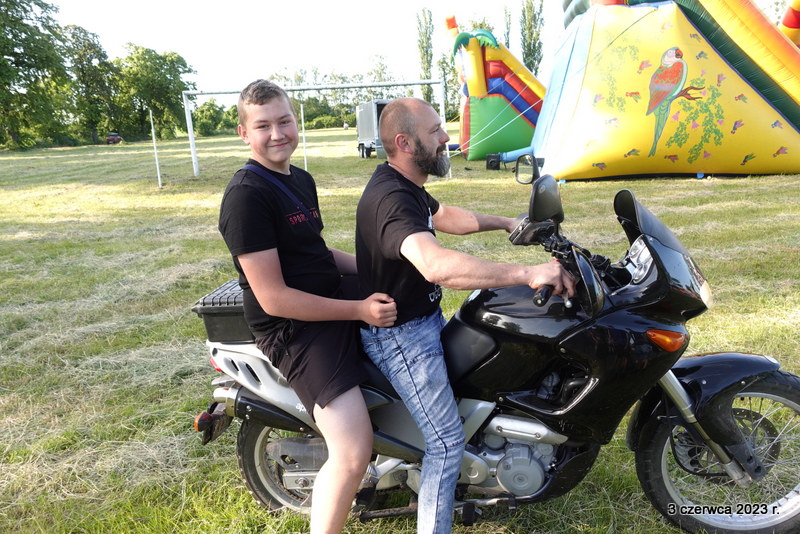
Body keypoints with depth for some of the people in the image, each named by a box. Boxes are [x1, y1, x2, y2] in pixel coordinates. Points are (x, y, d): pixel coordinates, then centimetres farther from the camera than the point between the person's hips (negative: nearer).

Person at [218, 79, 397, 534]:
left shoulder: (301, 179, 11)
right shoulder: (246, 196, -18)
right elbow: (273, 298, -22)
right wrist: (359, 310, -22)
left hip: (338, 302, 10)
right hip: (296, 328, -9)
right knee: (354, 453, -20)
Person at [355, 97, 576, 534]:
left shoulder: (404, 184, 4)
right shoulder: (391, 199, -30)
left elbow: (445, 217, 24)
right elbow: (437, 265, -48)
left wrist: (507, 224, 20)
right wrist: (528, 273, -47)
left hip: (426, 316, 11)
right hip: (400, 336, -11)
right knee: (447, 443, -8)